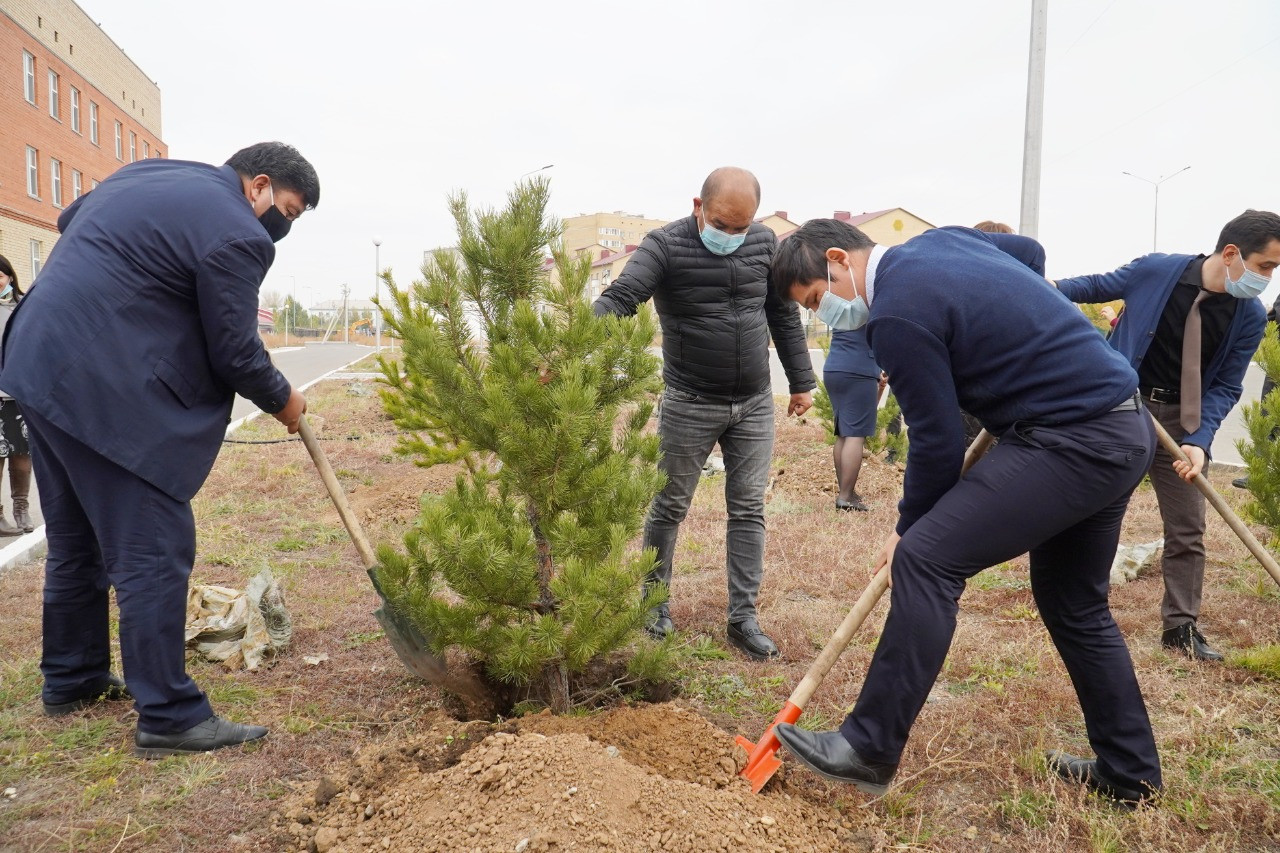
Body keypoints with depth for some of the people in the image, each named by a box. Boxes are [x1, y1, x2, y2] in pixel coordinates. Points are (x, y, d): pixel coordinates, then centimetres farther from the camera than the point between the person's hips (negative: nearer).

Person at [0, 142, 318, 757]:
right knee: (155, 551, -6)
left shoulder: (148, 173, 17)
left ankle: (70, 679, 34)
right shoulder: (236, 235, -12)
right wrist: (283, 401, 6)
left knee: (76, 540, 20)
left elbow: (69, 220, 32)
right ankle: (168, 717, -1)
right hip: (105, 392, -10)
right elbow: (236, 355, -10)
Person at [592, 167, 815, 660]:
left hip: (755, 405, 4)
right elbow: (618, 299, -27)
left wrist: (801, 381, 13)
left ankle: (743, 618, 15)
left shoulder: (765, 243, 1)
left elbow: (784, 315, 11)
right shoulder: (665, 245, -13)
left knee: (748, 509, 6)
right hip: (689, 406, -3)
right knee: (669, 508, 8)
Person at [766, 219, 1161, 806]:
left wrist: (908, 530, 1)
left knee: (927, 560, -14)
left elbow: (938, 442, -14)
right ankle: (1130, 773, 32)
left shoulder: (899, 314, -18)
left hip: (1069, 441, -10)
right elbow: (1029, 253, 29)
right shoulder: (938, 240, 11)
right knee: (1075, 604, 19)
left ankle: (869, 750, -8)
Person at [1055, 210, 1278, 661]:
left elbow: (1224, 387, -6)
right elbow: (1100, 286, 5)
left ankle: (1180, 626, 15)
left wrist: (1198, 440, -19)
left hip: (1181, 419, 2)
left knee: (1187, 527, 3)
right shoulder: (1156, 270, -15)